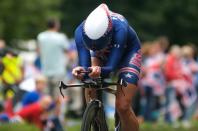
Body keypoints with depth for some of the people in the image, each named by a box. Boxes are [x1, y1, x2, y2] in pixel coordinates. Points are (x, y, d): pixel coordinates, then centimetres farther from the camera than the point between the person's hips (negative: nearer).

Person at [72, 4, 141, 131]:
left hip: (127, 52, -4)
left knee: (122, 106, -18)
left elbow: (112, 67, -41)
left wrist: (100, 71, -63)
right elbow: (84, 64, -33)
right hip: (101, 54, 4)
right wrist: (81, 71, -57)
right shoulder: (81, 31, -32)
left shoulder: (120, 29, -41)